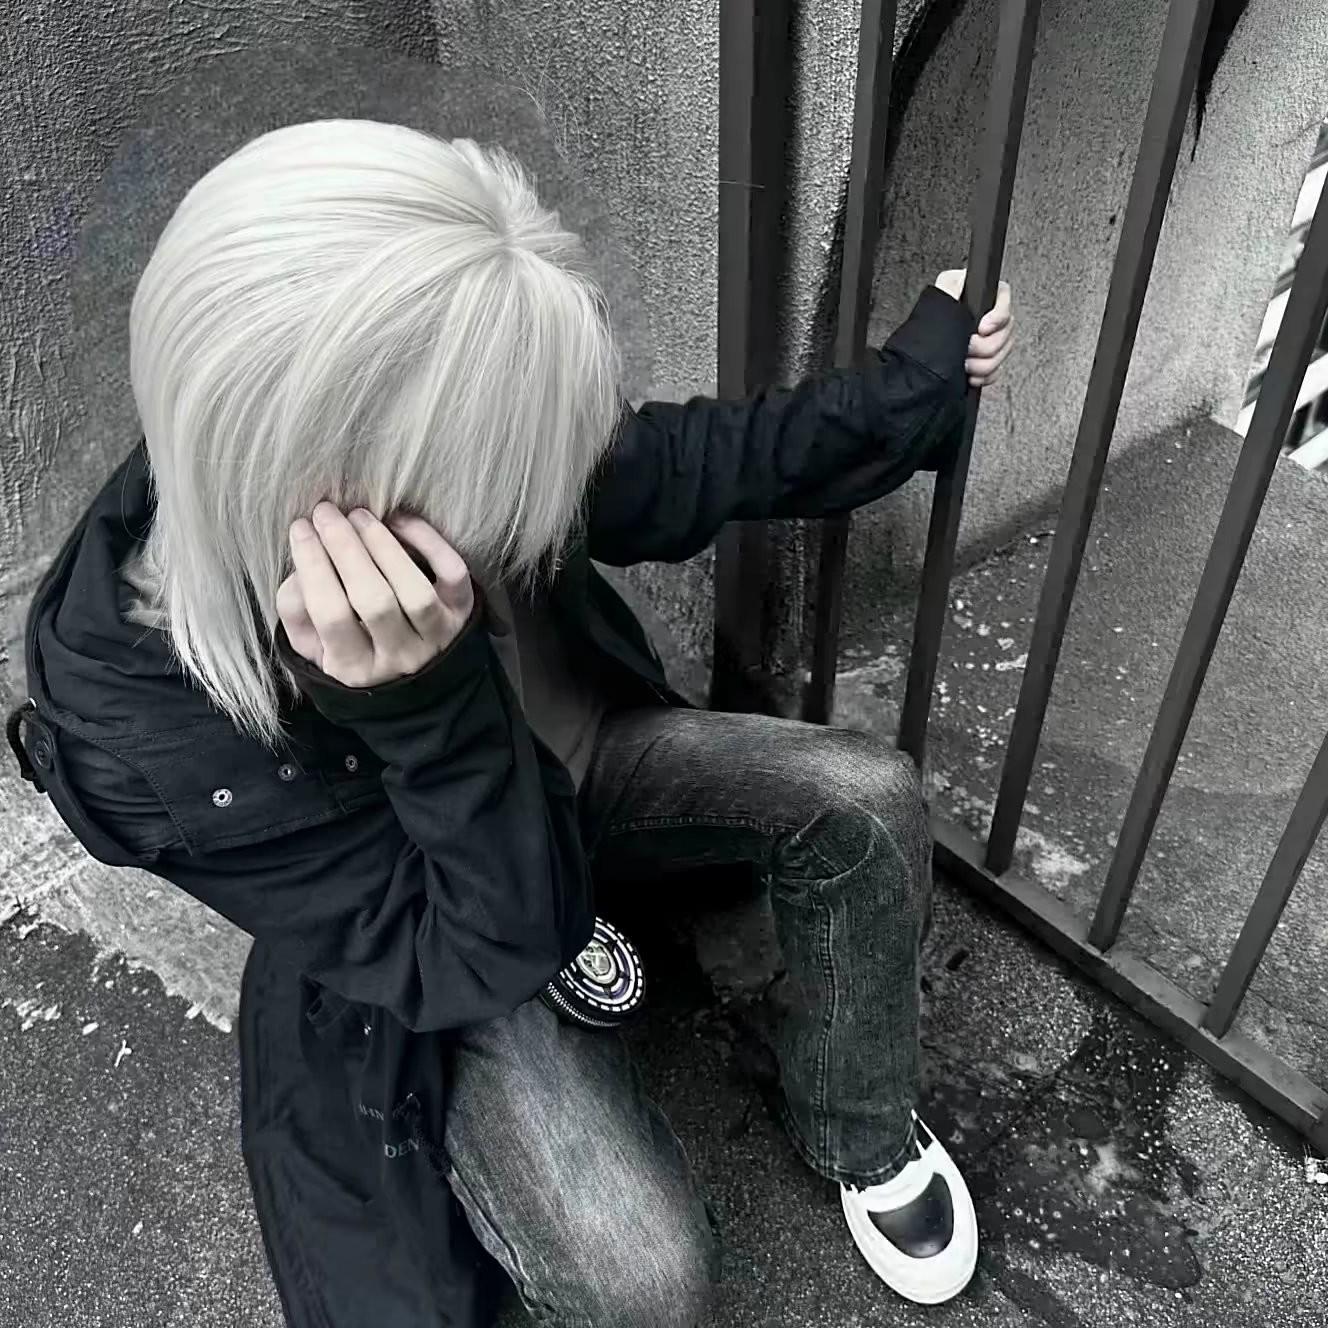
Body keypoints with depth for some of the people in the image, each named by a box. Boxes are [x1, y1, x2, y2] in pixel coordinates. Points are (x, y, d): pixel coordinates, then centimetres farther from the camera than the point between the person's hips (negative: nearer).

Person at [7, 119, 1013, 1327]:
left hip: (576, 756, 5)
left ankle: (858, 1135, 12)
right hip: (445, 952, -5)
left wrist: (908, 388, -2)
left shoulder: (446, 436, -26)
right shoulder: (155, 724, -38)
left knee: (868, 803, -15)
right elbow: (487, 952, -31)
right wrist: (428, 714, -48)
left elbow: (675, 467, -5)